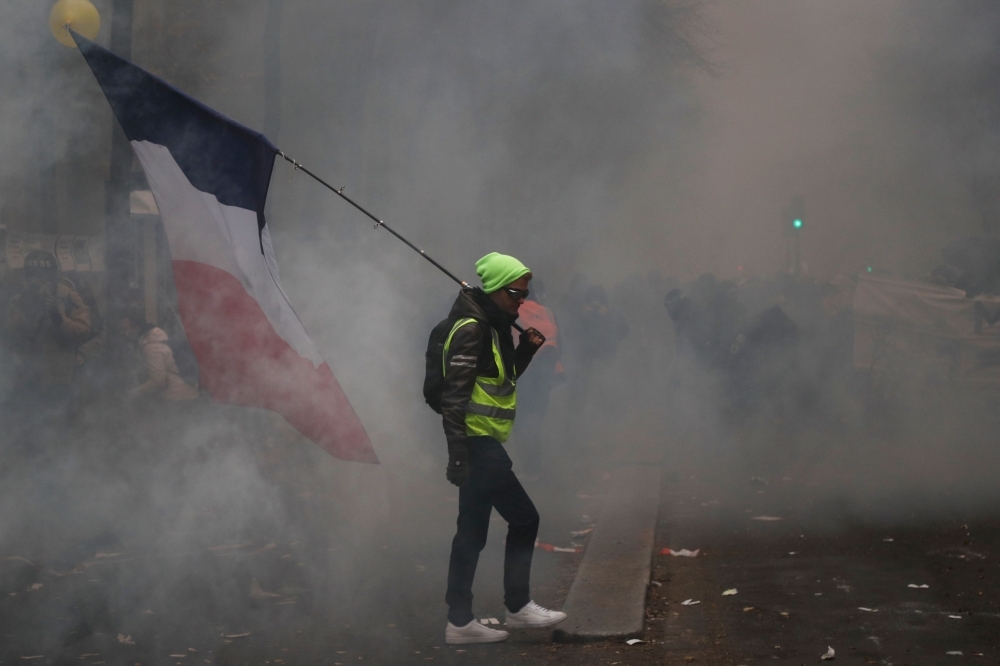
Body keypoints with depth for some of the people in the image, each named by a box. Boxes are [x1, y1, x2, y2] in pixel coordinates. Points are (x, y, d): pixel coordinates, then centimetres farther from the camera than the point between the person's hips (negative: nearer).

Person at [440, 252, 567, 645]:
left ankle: (460, 623, 14)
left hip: (483, 445, 10)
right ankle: (518, 607, 7)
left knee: (472, 532, 10)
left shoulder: (494, 326, 14)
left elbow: (504, 378, 24)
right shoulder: (471, 328, -15)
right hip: (477, 443, -10)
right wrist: (458, 456, -25)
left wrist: (527, 347, 9)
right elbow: (453, 397, -21)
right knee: (524, 520, -3)